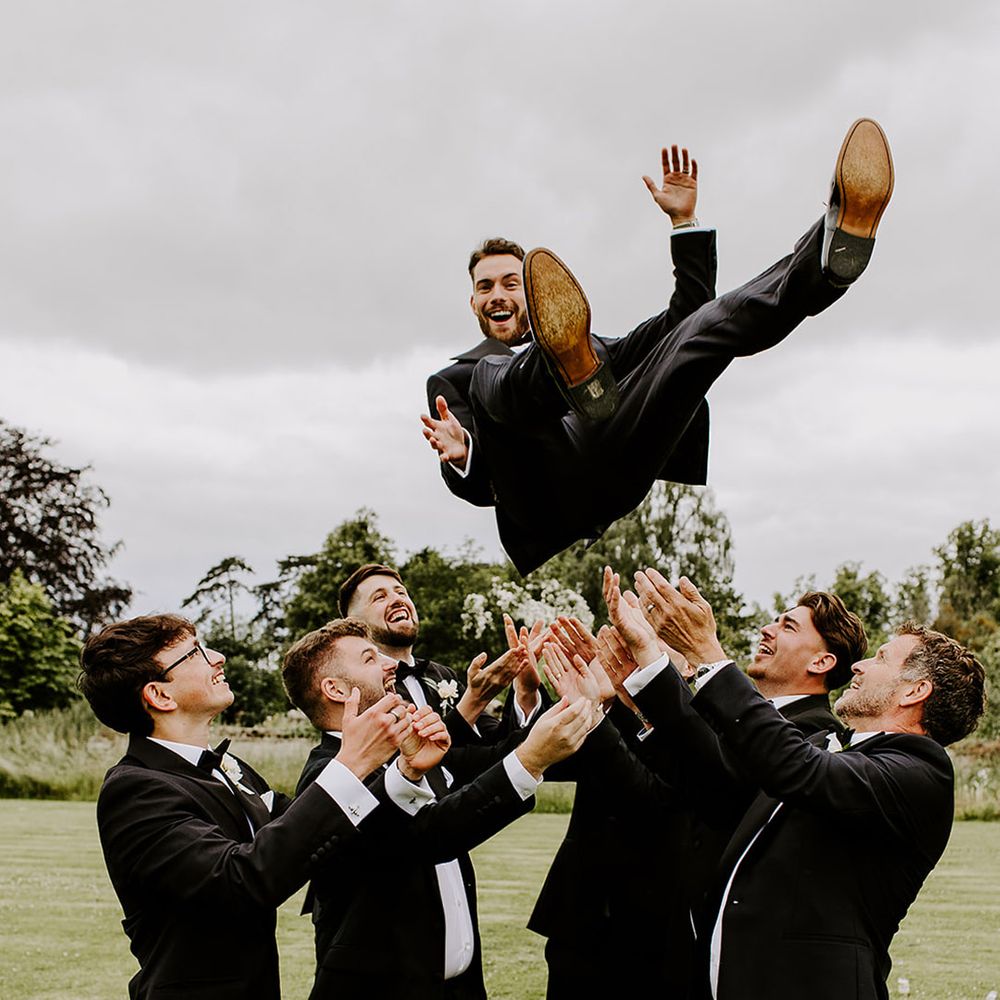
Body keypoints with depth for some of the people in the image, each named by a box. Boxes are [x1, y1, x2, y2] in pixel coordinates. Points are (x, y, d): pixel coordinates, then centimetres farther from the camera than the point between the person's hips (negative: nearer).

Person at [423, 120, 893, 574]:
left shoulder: (597, 349, 39)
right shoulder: (455, 378, 30)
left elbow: (684, 314, 25)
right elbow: (478, 487, 13)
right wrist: (461, 456, -11)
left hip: (626, 468, 3)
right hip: (546, 496, -3)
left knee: (705, 326, -10)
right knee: (490, 375, -28)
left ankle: (833, 250, -35)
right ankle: (573, 373, -63)